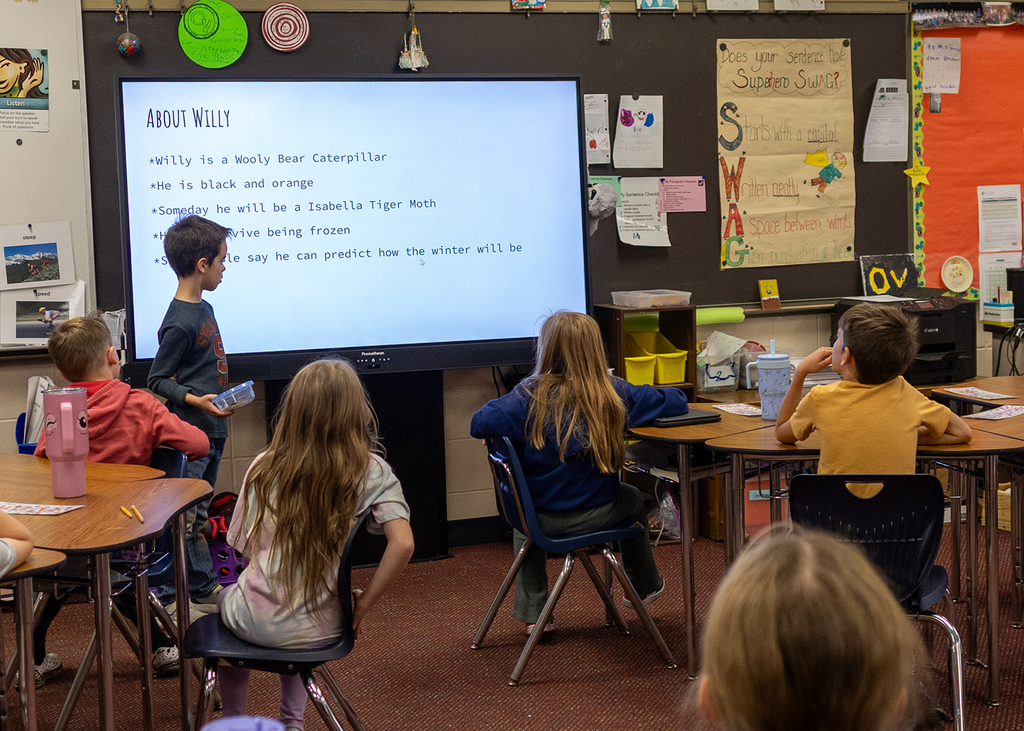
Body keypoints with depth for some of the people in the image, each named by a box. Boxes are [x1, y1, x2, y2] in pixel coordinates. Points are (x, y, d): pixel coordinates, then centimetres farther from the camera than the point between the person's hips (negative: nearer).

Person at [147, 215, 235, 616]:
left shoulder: (204, 309, 11)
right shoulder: (179, 323, -18)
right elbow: (158, 380, -14)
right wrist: (196, 400, -24)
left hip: (211, 430, 10)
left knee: (198, 515, 17)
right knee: (182, 517, -6)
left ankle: (204, 589, 25)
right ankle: (163, 597, 2)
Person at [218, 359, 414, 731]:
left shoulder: (265, 467, -8)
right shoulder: (371, 472, -11)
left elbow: (247, 549, 0)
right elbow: (402, 544, -21)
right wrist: (362, 604, -9)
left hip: (256, 623, 0)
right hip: (318, 630, 1)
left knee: (227, 599, 36)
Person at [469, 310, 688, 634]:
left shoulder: (530, 394, -15)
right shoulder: (613, 393, -11)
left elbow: (479, 424, -24)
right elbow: (676, 401, -4)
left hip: (541, 517, 0)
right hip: (595, 513, 0)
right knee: (632, 499, 35)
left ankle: (532, 612, 36)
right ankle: (645, 586, 54)